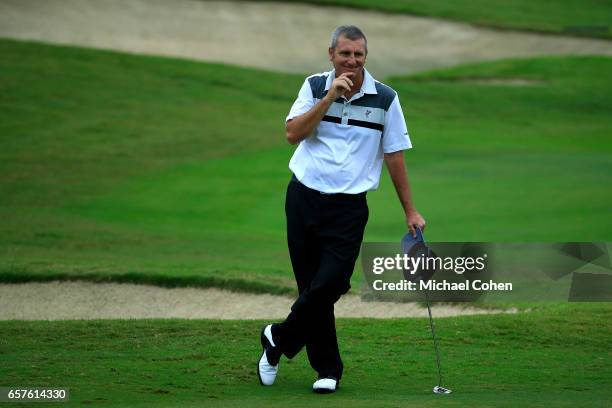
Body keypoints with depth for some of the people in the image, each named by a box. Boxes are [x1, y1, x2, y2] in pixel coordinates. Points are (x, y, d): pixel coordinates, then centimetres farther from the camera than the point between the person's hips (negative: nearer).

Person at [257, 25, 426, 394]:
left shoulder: (385, 98, 0)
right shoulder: (315, 87, 3)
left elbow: (394, 156, 5)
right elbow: (293, 133, -10)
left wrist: (410, 211, 6)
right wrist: (330, 97, -17)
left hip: (349, 207, -1)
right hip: (304, 197, 1)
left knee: (331, 281, -14)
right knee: (311, 284, 3)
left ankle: (279, 340, 8)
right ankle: (327, 368, 14)